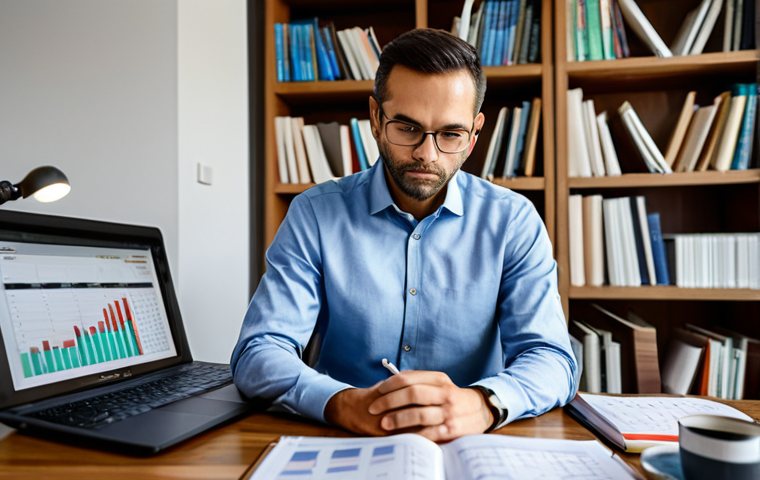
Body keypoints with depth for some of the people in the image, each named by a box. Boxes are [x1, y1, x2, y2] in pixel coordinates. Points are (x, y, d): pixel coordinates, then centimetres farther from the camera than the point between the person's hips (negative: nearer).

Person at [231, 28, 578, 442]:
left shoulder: (513, 221, -3)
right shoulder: (315, 214, -4)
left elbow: (551, 361, -9)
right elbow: (257, 355, -10)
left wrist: (482, 404, -31)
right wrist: (344, 405, -30)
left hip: (473, 448, 1)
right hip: (342, 444, 0)